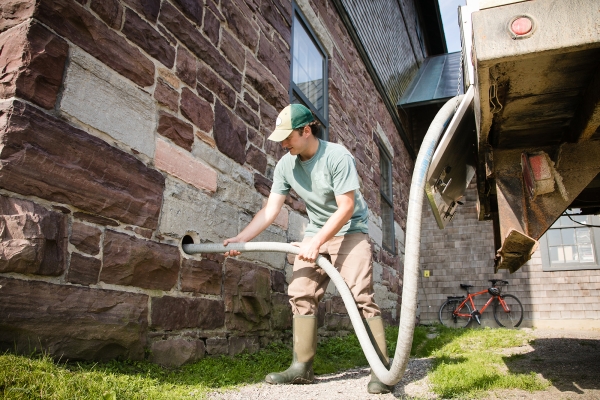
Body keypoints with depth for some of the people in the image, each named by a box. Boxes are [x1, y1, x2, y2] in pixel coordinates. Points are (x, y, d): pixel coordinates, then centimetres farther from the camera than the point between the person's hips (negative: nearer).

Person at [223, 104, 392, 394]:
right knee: (301, 295, -2)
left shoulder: (337, 156, -21)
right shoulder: (285, 165, -5)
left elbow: (346, 208, -23)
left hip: (349, 231, -5)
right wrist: (240, 238, -14)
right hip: (315, 234, 6)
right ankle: (302, 367, 5)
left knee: (361, 297, -16)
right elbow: (270, 210, -5)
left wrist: (316, 242, -28)